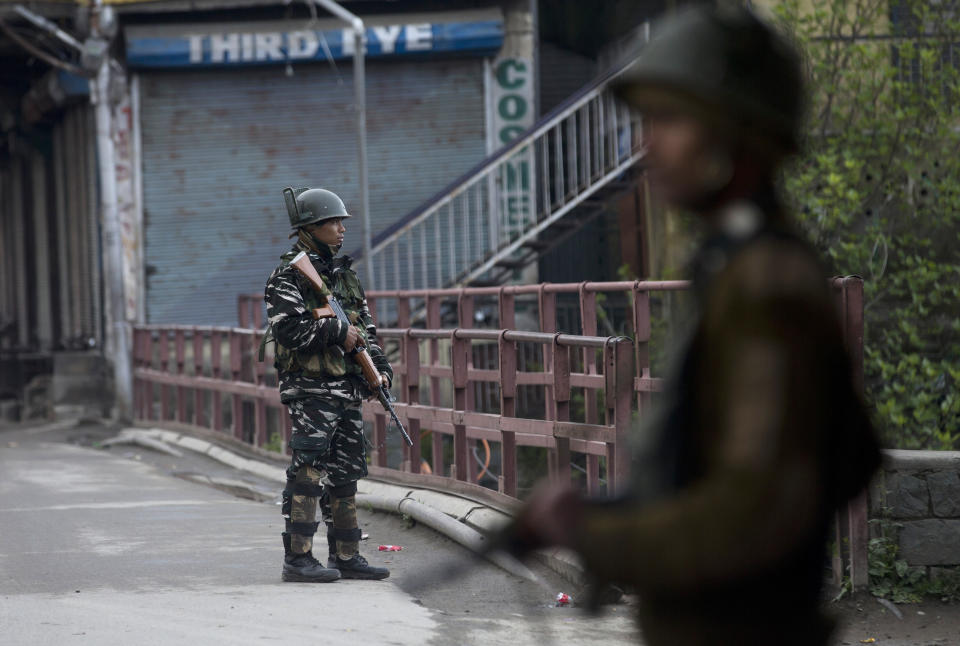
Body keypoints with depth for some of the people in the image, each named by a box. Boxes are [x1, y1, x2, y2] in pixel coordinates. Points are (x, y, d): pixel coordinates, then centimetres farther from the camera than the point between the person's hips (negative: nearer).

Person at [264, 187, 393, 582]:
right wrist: (336, 332, -16)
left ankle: (345, 557, 15)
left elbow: (365, 328, 21)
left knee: (345, 475, 10)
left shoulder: (343, 274, 17)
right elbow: (287, 329, -21)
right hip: (310, 391, -8)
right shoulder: (288, 276, -8)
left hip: (347, 392, 8)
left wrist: (380, 367, 7)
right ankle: (298, 558, -8)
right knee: (308, 473, -10)